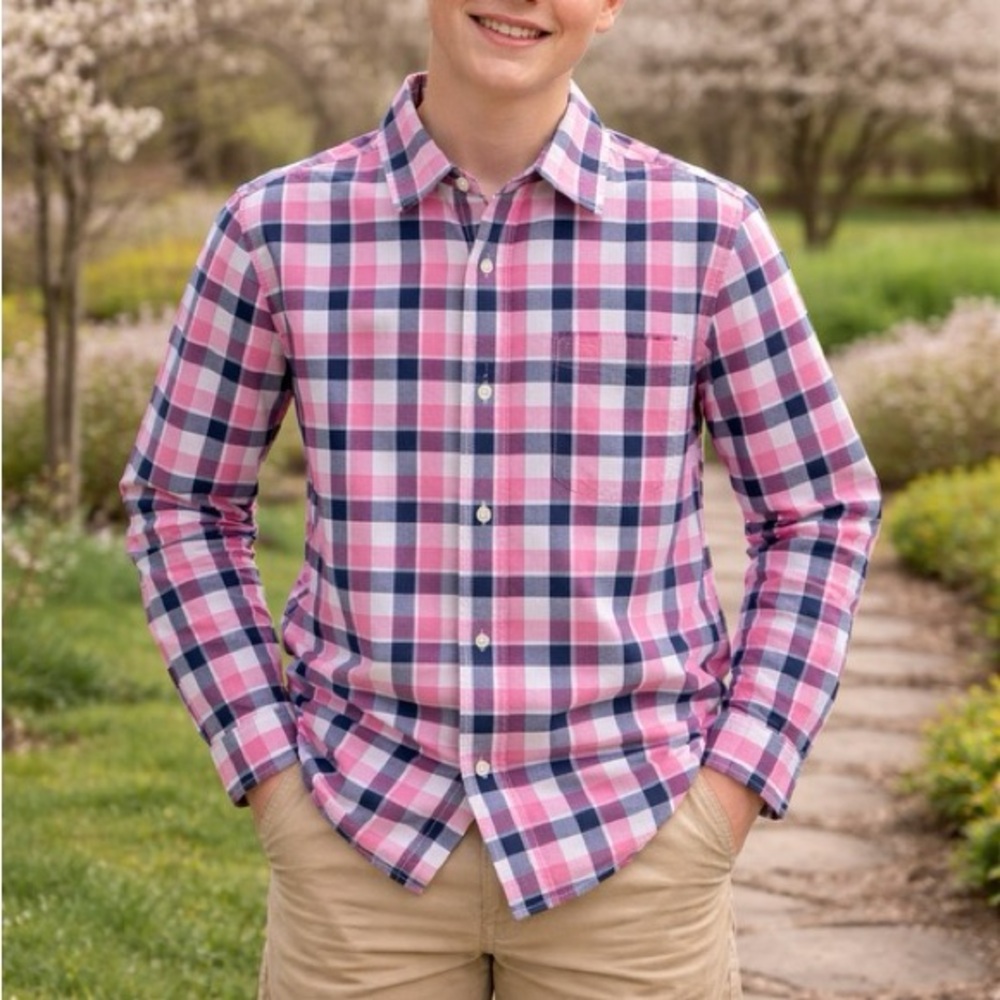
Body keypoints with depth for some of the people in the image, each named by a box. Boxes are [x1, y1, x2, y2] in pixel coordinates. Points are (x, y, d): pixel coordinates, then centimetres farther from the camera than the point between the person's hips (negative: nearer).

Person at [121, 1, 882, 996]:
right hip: (364, 840, 1)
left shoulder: (705, 228, -4)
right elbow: (182, 503, 9)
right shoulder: (279, 226, -3)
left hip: (629, 845, 0)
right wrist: (268, 770, 1)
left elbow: (820, 510, 5)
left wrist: (736, 780, -2)